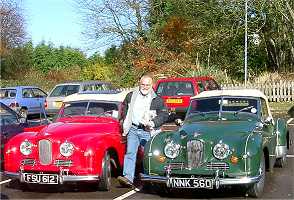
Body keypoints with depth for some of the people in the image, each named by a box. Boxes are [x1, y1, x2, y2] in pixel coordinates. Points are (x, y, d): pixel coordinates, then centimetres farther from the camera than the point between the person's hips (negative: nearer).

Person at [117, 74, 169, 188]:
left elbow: (165, 115, 0)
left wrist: (153, 123, -13)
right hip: (133, 129, 2)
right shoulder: (130, 96, 13)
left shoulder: (157, 100, 4)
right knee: (130, 153, -12)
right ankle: (128, 178, -20)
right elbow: (124, 109, 24)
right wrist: (125, 123, 15)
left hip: (147, 131, -1)